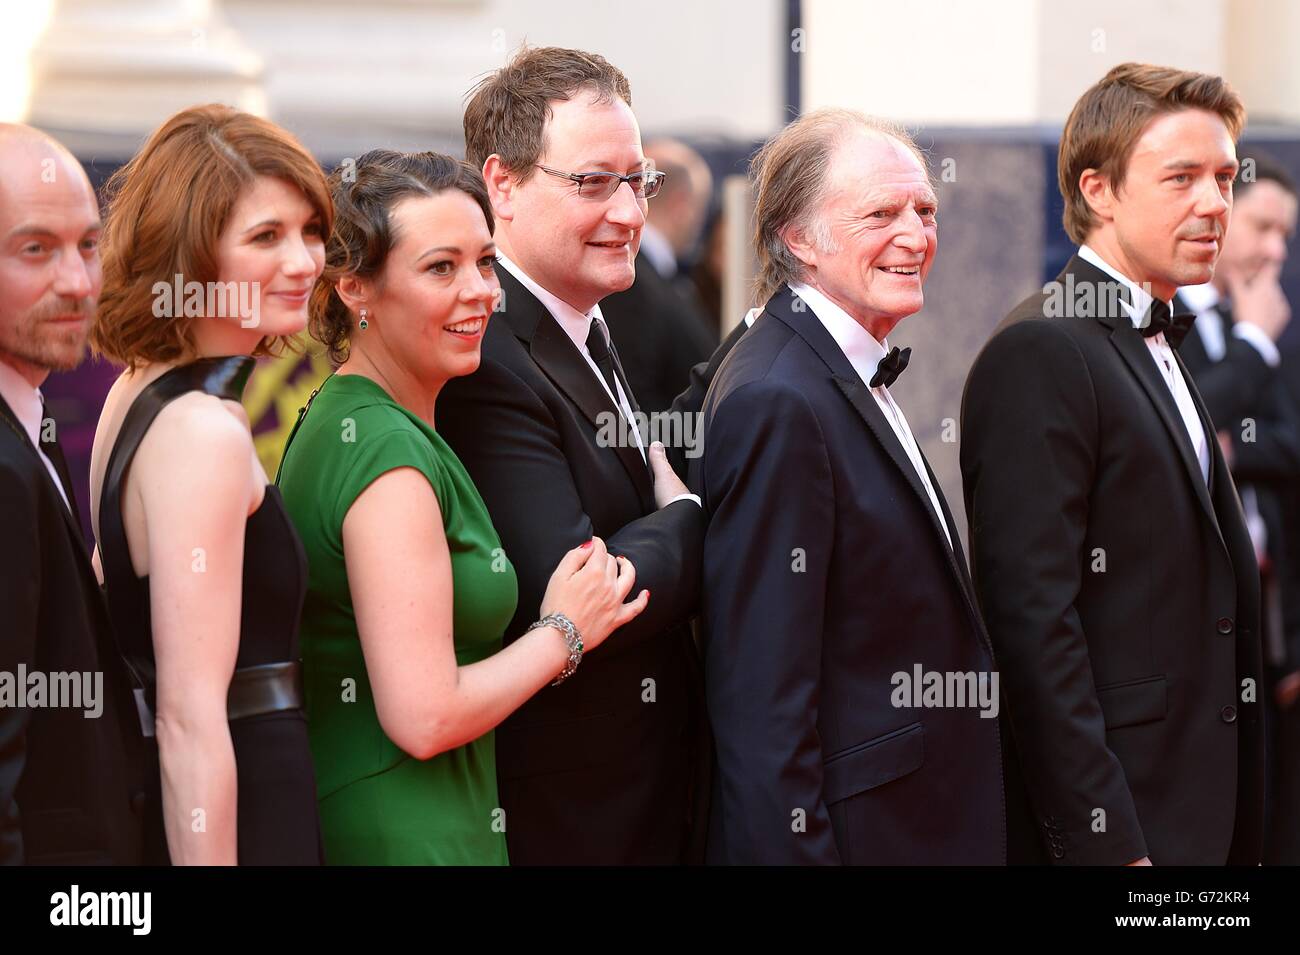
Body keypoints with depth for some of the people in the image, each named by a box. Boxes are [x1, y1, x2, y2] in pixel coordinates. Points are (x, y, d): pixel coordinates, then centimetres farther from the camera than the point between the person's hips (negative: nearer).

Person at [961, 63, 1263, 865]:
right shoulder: (1040, 354, -12)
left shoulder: (1161, 350, 17)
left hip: (1196, 814, 8)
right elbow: (1033, 619, -18)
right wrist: (1103, 843, -21)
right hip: (1102, 823, -8)